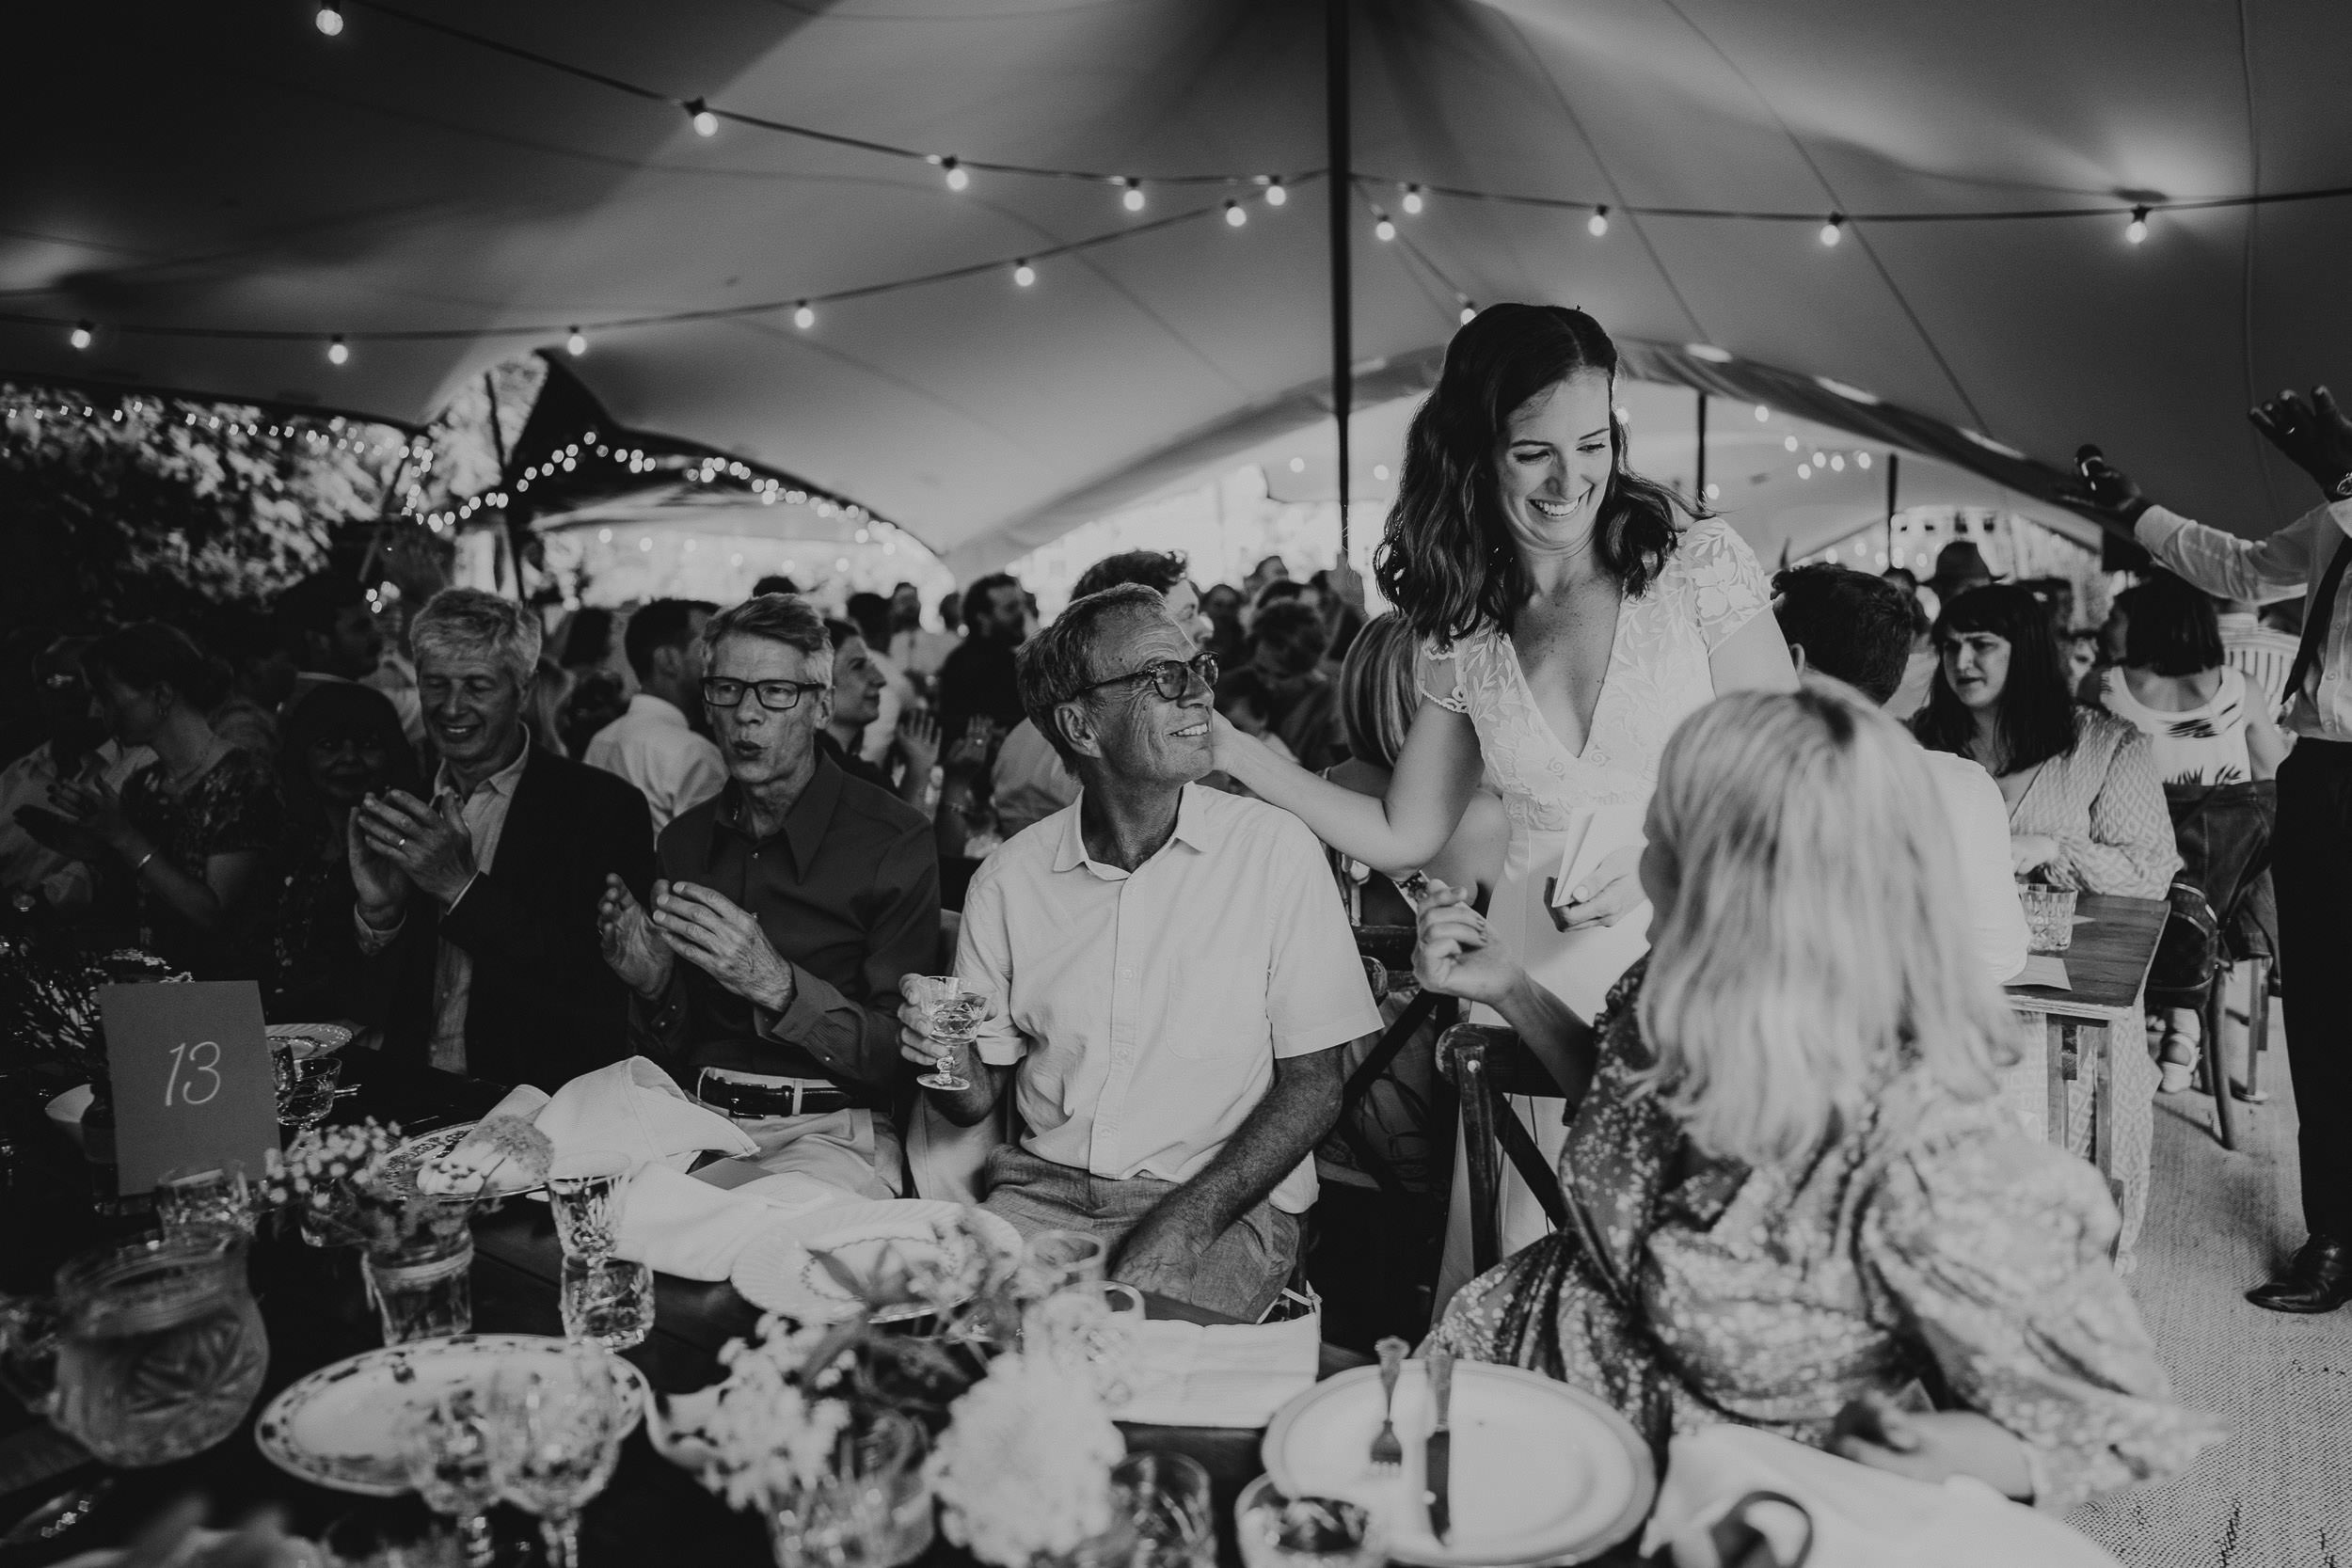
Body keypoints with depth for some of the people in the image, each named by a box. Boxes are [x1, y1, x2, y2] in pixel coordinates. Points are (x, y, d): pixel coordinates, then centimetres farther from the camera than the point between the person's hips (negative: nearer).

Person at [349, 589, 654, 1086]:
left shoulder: (606, 807, -5)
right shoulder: (402, 805, 12)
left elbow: (601, 986, -14)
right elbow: (365, 997, 14)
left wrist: (463, 888, -16)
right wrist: (377, 911, -6)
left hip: (541, 1103, -4)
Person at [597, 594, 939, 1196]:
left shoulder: (895, 839, -6)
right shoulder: (682, 839, 12)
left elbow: (903, 1054, -10)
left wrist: (777, 985, -23)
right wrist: (655, 987, -5)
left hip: (831, 1130, -5)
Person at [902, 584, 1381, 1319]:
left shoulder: (1275, 850, -5)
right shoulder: (1008, 879, 3)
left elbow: (1312, 1084, -5)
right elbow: (980, 1098, 10)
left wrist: (1187, 1219, -16)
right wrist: (946, 1061, -13)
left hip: (1226, 1201, -2)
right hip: (1045, 1190, 3)